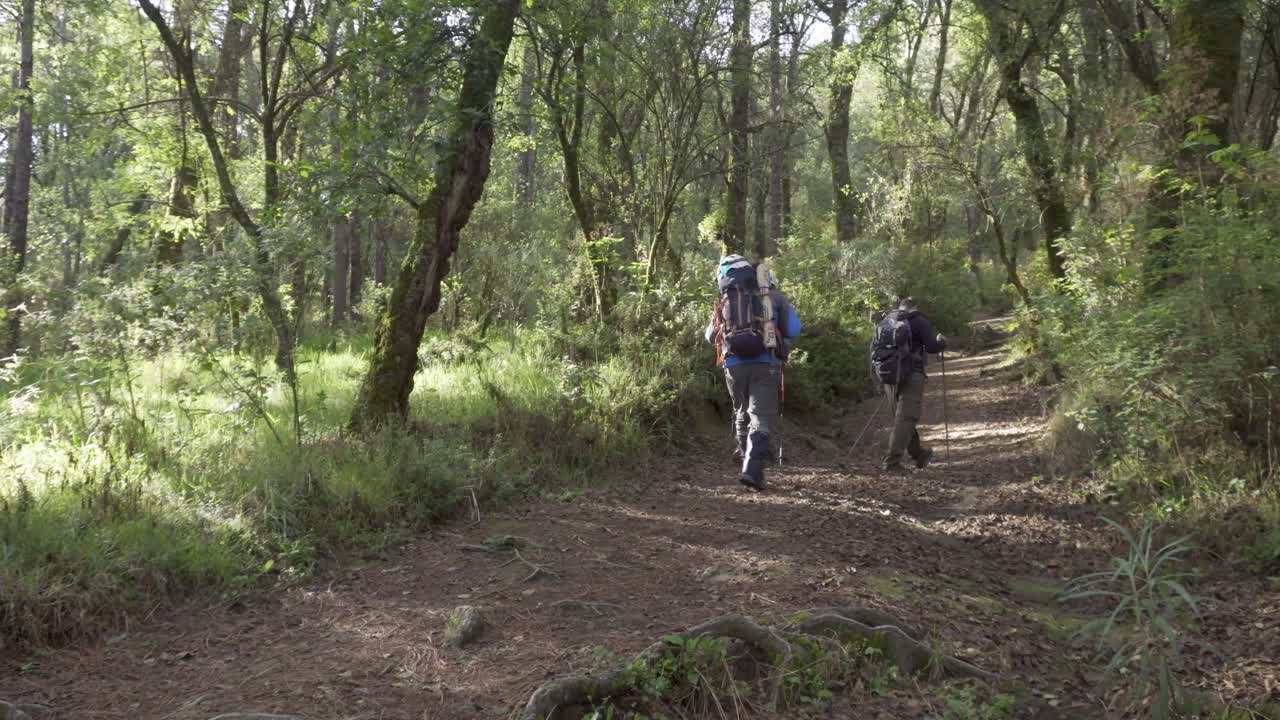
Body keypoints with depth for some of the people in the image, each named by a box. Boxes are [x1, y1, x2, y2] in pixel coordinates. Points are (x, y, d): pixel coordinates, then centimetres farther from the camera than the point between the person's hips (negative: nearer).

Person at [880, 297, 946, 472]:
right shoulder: (920, 321, -2)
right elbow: (931, 347, -9)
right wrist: (942, 342, 11)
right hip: (912, 375, -6)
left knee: (902, 417, 16)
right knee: (905, 419, -5)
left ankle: (920, 454, 30)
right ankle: (892, 461, -13)